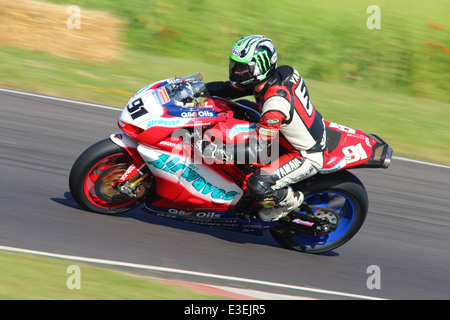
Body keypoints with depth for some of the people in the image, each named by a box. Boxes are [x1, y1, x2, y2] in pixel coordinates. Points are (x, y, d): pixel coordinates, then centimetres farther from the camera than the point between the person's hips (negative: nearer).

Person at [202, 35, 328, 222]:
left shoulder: (275, 103, -35)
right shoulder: (269, 79, -9)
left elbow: (260, 148, -35)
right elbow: (229, 89, 3)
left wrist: (219, 152, -40)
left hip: (307, 156, -10)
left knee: (258, 186, -27)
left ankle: (291, 200, 7)